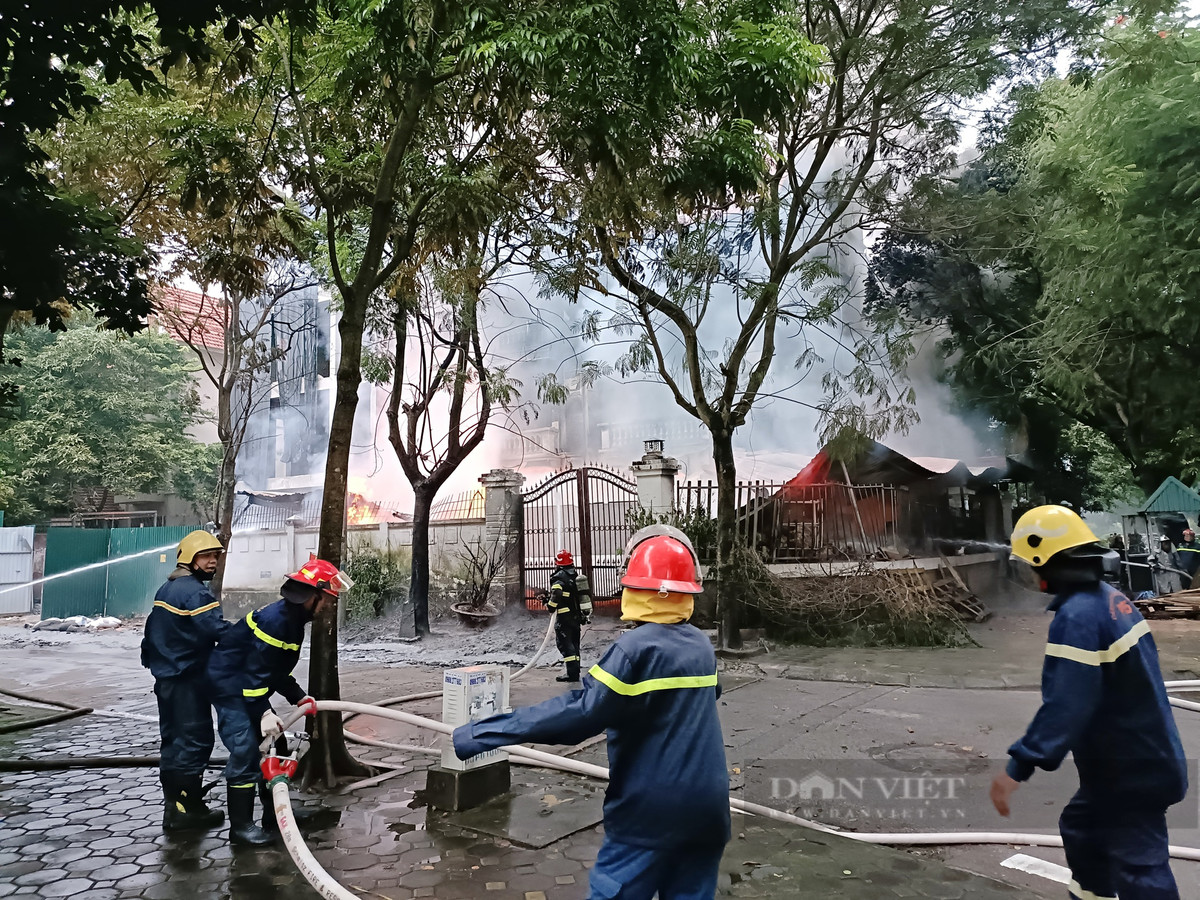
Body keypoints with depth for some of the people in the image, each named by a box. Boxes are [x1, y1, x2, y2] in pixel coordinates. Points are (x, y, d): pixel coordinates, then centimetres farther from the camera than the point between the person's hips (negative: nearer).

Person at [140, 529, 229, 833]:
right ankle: (187, 809, 1)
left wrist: (151, 660, 31)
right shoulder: (196, 592, -19)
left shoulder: (166, 589, 12)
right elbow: (220, 631, -29)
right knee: (196, 740, -3)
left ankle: (173, 804, 27)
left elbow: (152, 630, 21)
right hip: (188, 680, -10)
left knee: (173, 739, 16)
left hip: (165, 677, 10)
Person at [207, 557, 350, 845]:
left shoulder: (293, 619, 6)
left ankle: (275, 814, 24)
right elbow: (257, 668, -28)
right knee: (246, 752, -11)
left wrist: (299, 697, 8)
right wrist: (264, 713, -29)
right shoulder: (275, 618, -26)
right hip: (231, 687, -10)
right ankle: (240, 826, 2)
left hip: (252, 687, 10)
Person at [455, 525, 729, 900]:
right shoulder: (702, 645, 3)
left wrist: (482, 734, -25)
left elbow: (580, 710, -25)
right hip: (708, 807, 6)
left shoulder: (638, 647, -18)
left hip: (650, 811, -6)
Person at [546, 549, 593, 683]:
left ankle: (572, 673, -12)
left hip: (565, 618, -8)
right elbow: (586, 595, 17)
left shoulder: (559, 578, -14)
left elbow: (556, 594, -29)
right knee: (574, 643, 16)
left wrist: (551, 606, -11)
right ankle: (575, 672, 20)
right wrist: (587, 614, 24)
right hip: (578, 616, 8)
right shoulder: (578, 575, 12)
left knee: (564, 643, -5)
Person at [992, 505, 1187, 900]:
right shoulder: (1111, 598, 3)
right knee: (1080, 827, 24)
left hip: (1131, 770, -10)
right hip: (1142, 755, 10)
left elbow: (1066, 705, -33)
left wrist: (1018, 768, -33)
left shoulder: (1077, 616, -27)